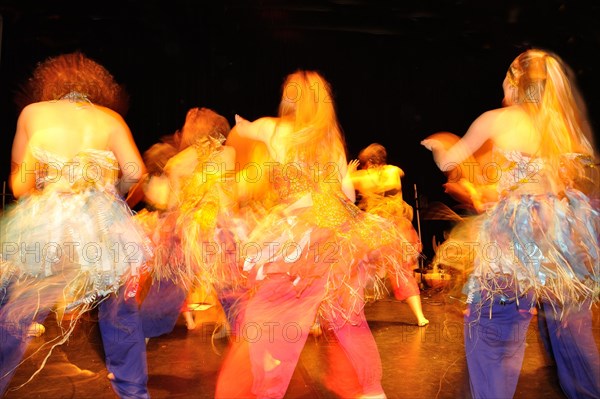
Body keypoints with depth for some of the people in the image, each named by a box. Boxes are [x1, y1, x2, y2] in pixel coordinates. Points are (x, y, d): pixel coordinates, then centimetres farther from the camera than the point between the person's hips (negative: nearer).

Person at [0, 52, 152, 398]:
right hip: (104, 231, 0)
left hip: (40, 232, 0)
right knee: (121, 316, 18)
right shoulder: (111, 117, 6)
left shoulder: (32, 112, 8)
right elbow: (136, 172, -6)